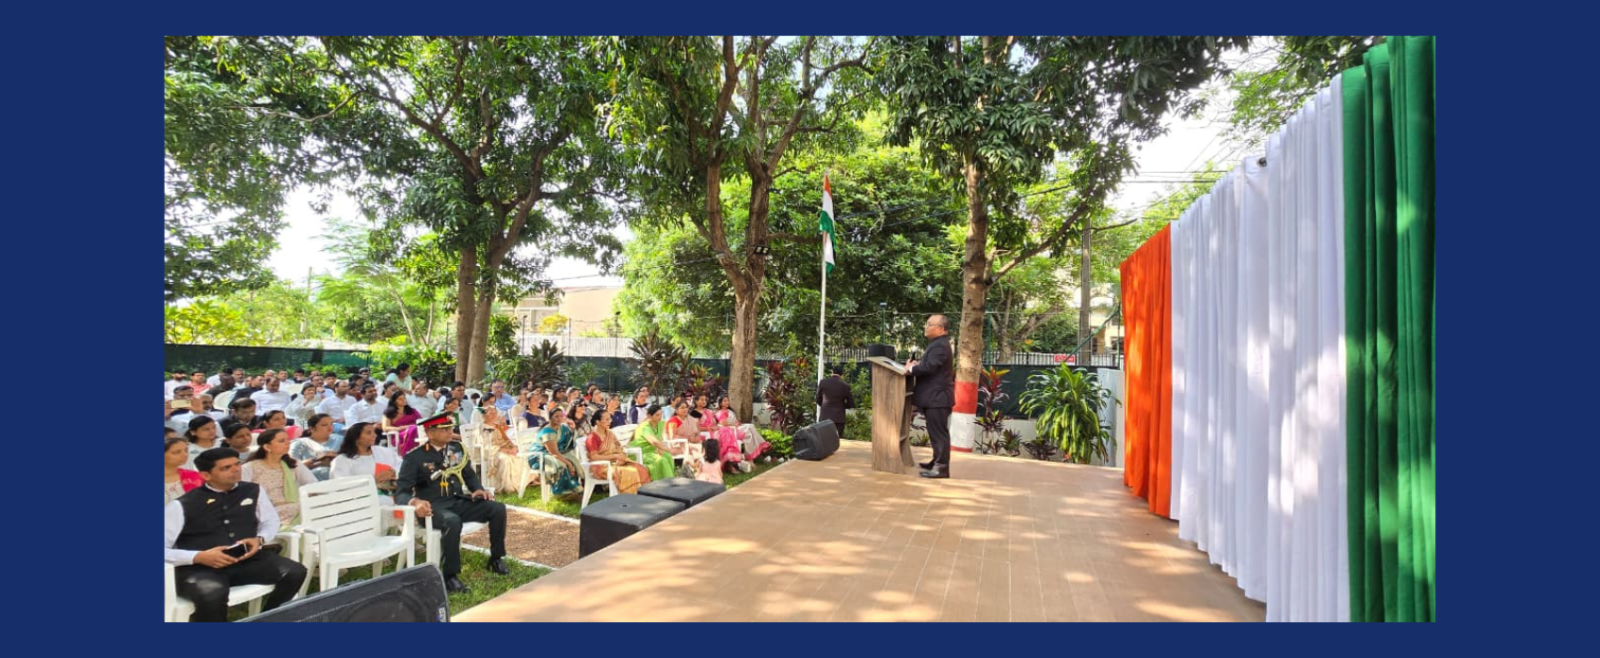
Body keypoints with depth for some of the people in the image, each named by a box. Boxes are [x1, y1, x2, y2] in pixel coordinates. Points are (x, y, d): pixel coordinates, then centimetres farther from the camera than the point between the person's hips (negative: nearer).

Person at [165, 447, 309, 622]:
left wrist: (259, 540, -2)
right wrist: (198, 557, -19)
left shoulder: (253, 491, 9)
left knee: (295, 572, -21)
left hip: (248, 560, 4)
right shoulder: (182, 506, -2)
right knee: (211, 594, -39)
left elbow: (270, 521, 20)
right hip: (200, 568, -4)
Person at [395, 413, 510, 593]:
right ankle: (450, 575, -22)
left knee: (498, 508, -13)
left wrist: (478, 489, -2)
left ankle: (495, 559, 6)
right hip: (434, 506, -5)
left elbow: (470, 475, 19)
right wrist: (414, 502, -34)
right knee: (453, 521, -38)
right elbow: (401, 492, -11)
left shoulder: (457, 448, 10)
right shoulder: (414, 457, -6)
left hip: (459, 501, 6)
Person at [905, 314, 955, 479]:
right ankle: (938, 462, 27)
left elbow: (929, 367, -27)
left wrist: (911, 369, -12)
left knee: (939, 433, -8)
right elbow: (928, 364, 21)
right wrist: (916, 363, 1)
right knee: (936, 432, 18)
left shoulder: (940, 345, -17)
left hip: (937, 397, -11)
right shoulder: (936, 344, 19)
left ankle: (942, 468, -5)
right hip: (933, 396, 11)